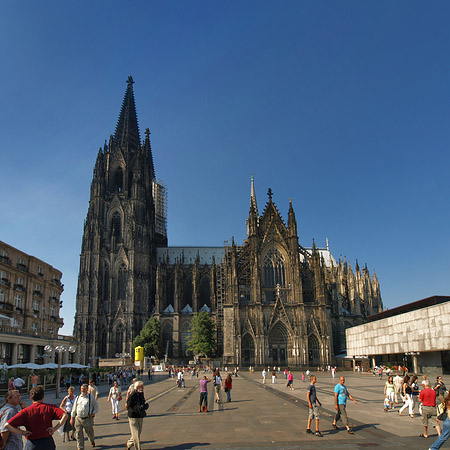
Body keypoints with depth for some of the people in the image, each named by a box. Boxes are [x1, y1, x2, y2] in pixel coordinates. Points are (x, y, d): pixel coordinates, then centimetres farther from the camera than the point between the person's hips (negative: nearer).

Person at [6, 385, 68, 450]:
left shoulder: (26, 411, -4)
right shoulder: (49, 408, -4)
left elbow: (8, 425, -12)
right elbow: (65, 415, -19)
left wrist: (21, 432, -3)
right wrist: (55, 428, -10)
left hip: (31, 445, 0)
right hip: (48, 443, 0)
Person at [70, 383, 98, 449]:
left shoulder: (91, 397, 0)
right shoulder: (78, 397, 8)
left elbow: (96, 406, 7)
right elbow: (74, 408, 13)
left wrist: (93, 413, -6)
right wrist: (72, 418, 11)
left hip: (87, 419, -2)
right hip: (78, 419, 2)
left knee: (90, 432, 12)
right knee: (79, 434, 1)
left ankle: (92, 441, 42)